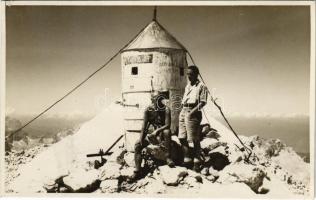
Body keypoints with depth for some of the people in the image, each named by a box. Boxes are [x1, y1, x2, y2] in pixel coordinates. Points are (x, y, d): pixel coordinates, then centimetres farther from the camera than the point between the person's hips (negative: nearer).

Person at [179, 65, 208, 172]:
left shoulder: (202, 86, -1)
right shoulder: (187, 86, 21)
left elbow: (203, 102, -9)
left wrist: (193, 111, -19)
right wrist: (183, 110, 13)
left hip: (193, 112, -7)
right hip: (183, 111, 7)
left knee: (195, 139, -5)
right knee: (182, 138, 4)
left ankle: (197, 162, 4)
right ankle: (187, 160, 14)